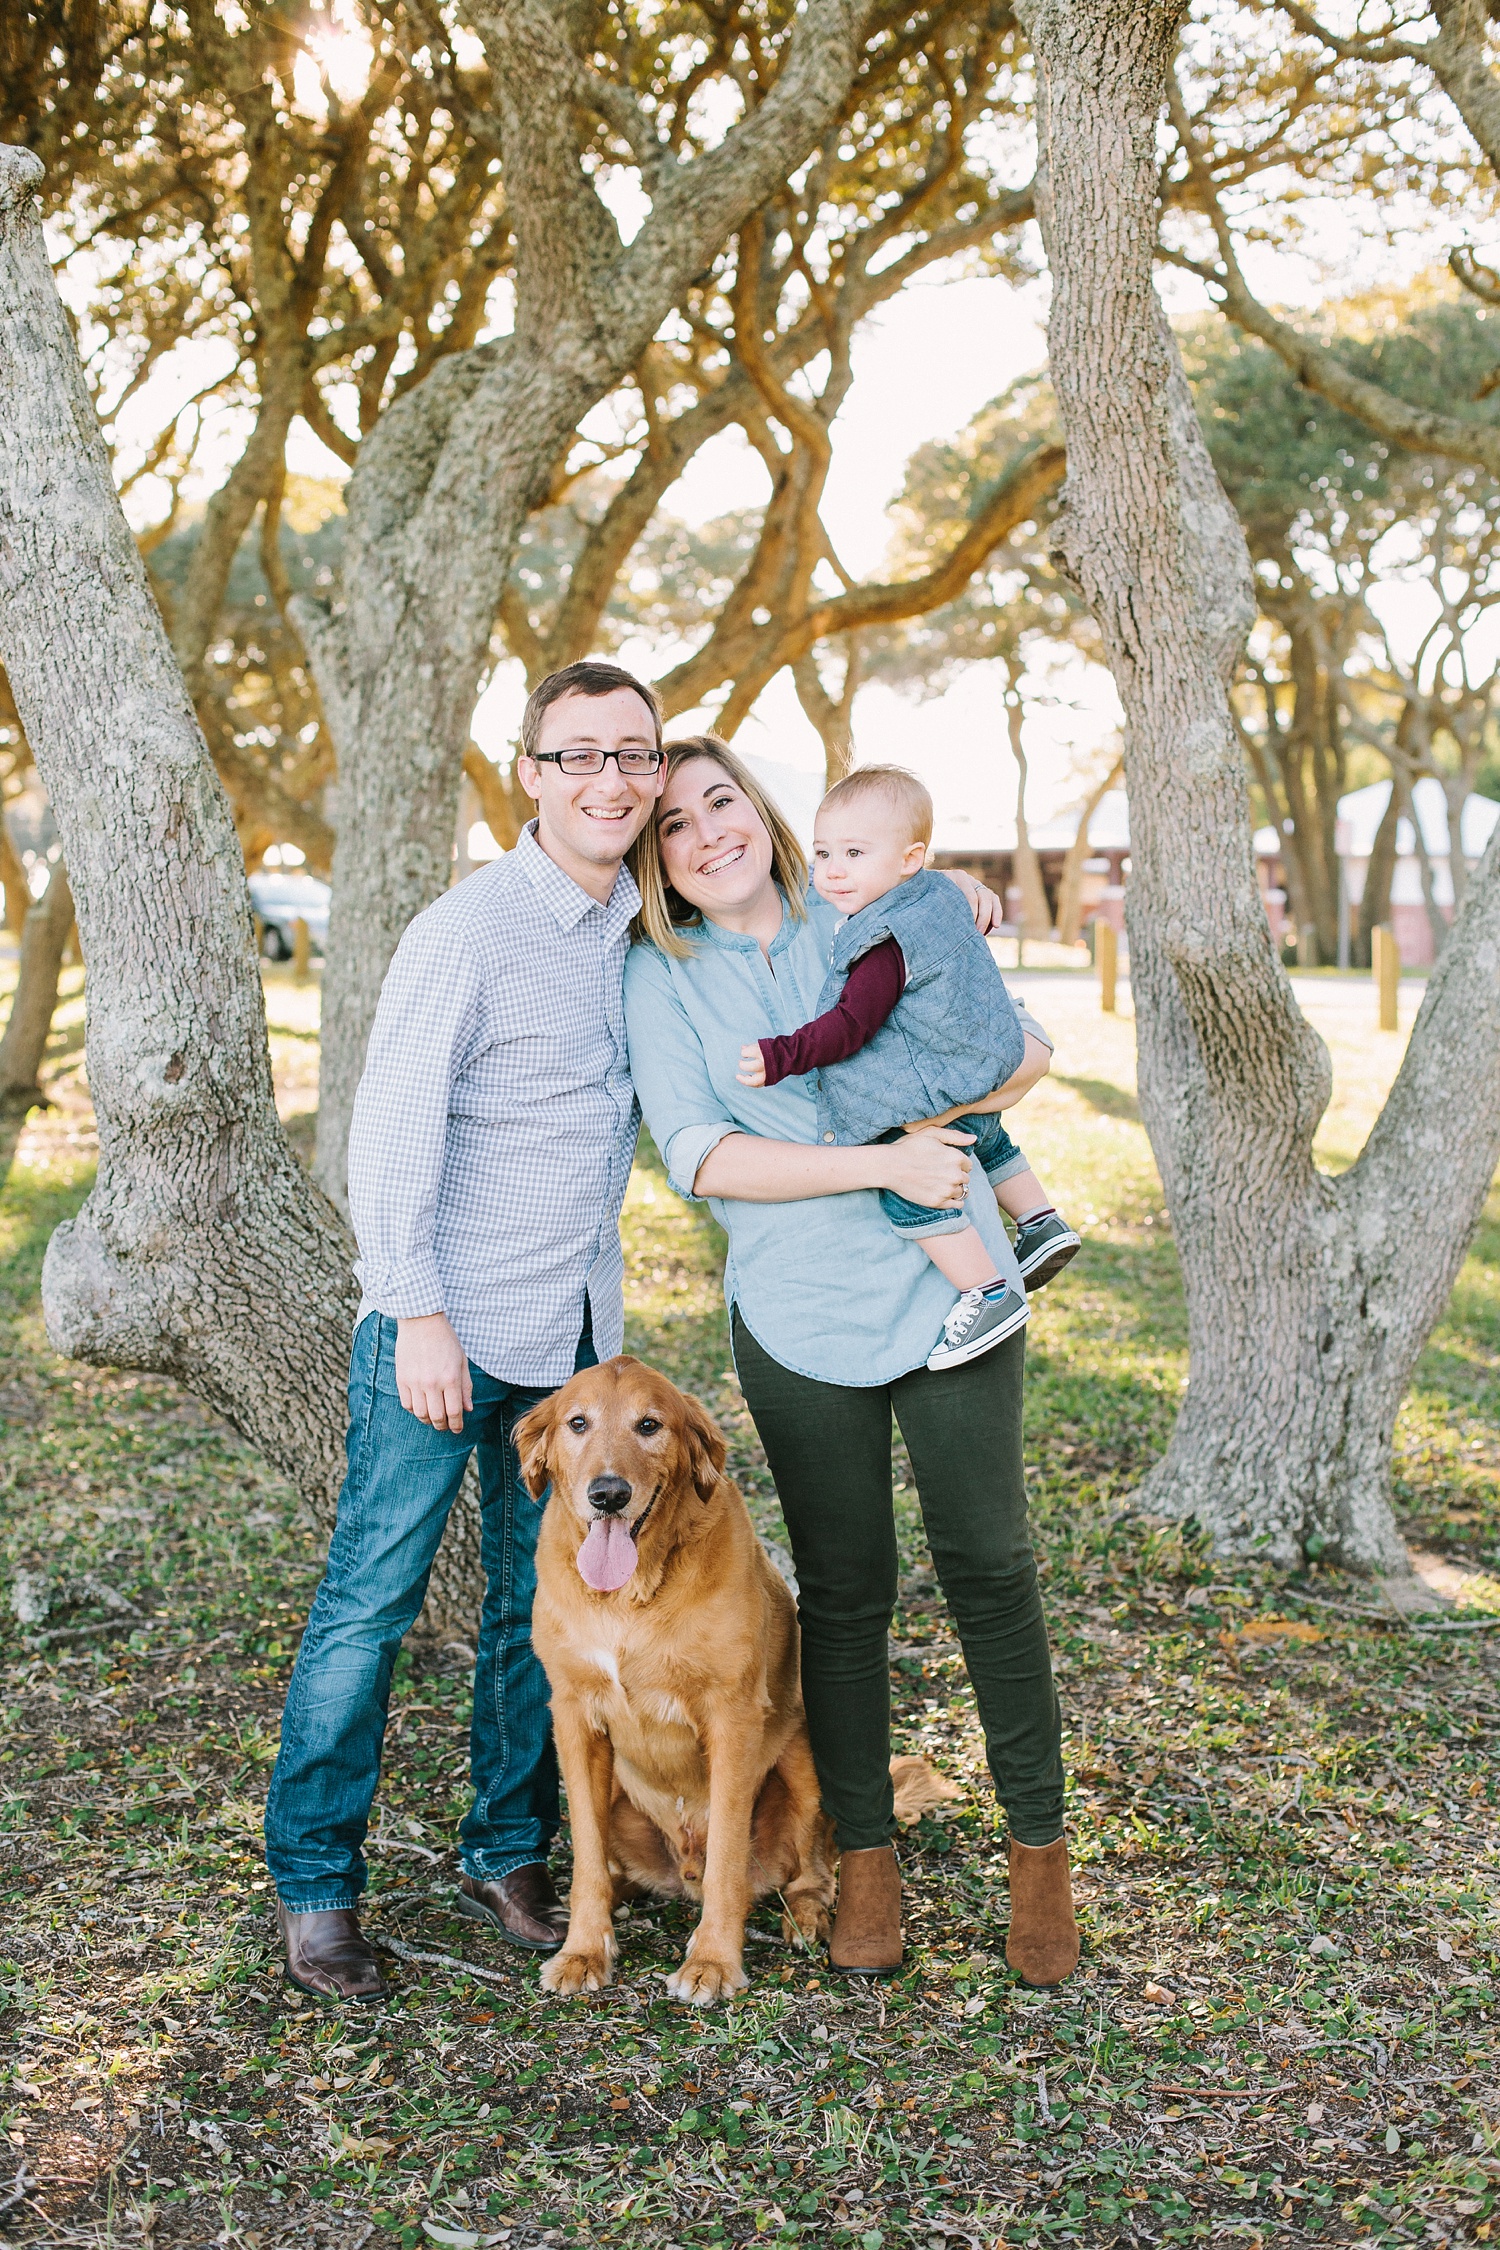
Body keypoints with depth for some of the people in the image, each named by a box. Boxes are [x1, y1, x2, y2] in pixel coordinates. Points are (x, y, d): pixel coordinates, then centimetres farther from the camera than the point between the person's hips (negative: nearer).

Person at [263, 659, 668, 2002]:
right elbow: (390, 1129, -15)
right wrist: (420, 1314, -18)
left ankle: (509, 1853, 26)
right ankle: (315, 1881, 12)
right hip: (451, 1327, -6)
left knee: (545, 1599, 12)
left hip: (579, 1325, 7)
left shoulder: (644, 929, 8)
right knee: (373, 1597, -1)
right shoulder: (470, 929, -13)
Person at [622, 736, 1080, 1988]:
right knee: (844, 1593, 8)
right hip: (800, 1321, 0)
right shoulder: (661, 979, 1)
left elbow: (1024, 1045, 11)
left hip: (952, 1295, 1)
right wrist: (884, 1165, -18)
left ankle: (1040, 1847, 21)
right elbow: (696, 1155, -12)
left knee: (989, 1570, 5)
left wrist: (946, 1118, -10)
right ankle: (867, 1852, 25)